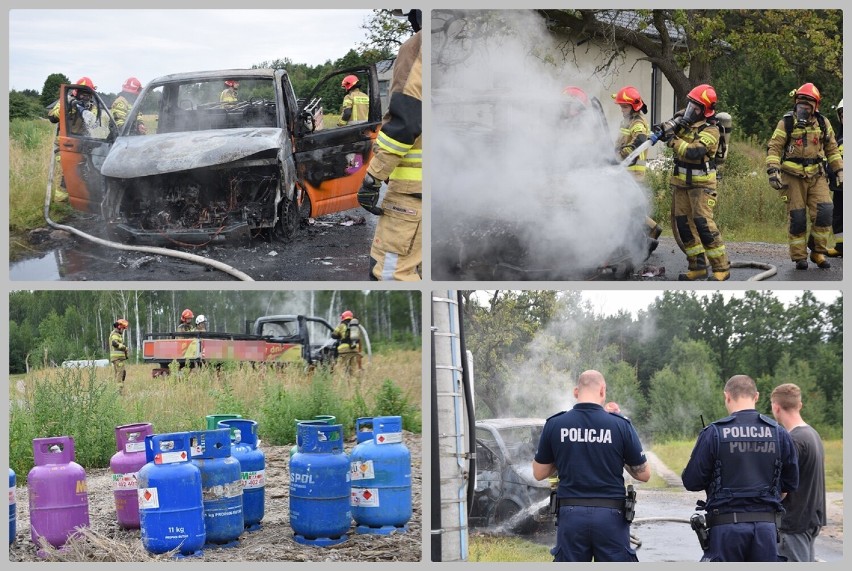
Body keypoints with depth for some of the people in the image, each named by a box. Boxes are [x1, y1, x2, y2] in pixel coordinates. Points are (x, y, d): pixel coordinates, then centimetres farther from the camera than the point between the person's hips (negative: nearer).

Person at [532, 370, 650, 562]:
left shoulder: (554, 425, -2)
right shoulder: (620, 425, -6)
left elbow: (539, 473, 8)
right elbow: (643, 474, 2)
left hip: (571, 515, 1)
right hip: (610, 516, -1)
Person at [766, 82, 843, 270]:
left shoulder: (823, 123, 8)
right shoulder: (786, 123, -3)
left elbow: (832, 149, 17)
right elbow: (774, 148, -5)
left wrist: (839, 170, 11)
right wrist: (773, 171, -17)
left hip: (817, 176, 3)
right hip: (793, 177, -3)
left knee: (824, 211, -10)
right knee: (796, 217, -2)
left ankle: (818, 252, 5)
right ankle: (799, 257, 9)